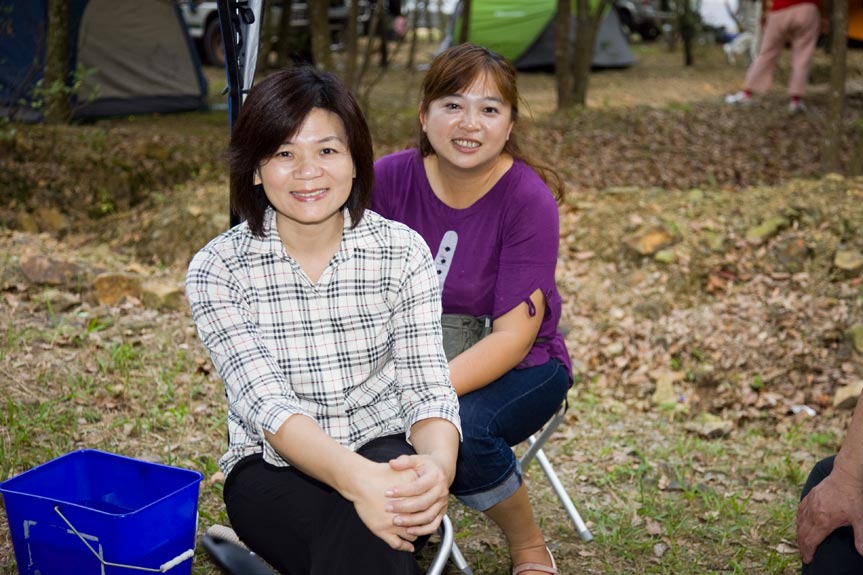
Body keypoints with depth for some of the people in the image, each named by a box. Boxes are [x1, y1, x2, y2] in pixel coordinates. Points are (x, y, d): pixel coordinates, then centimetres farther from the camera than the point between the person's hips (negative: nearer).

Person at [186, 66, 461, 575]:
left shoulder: (402, 251, -4)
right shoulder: (218, 269, -8)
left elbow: (428, 388, -10)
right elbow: (266, 402, -20)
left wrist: (437, 467, -35)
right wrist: (358, 479, -39)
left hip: (385, 452, 1)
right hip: (273, 468, 0)